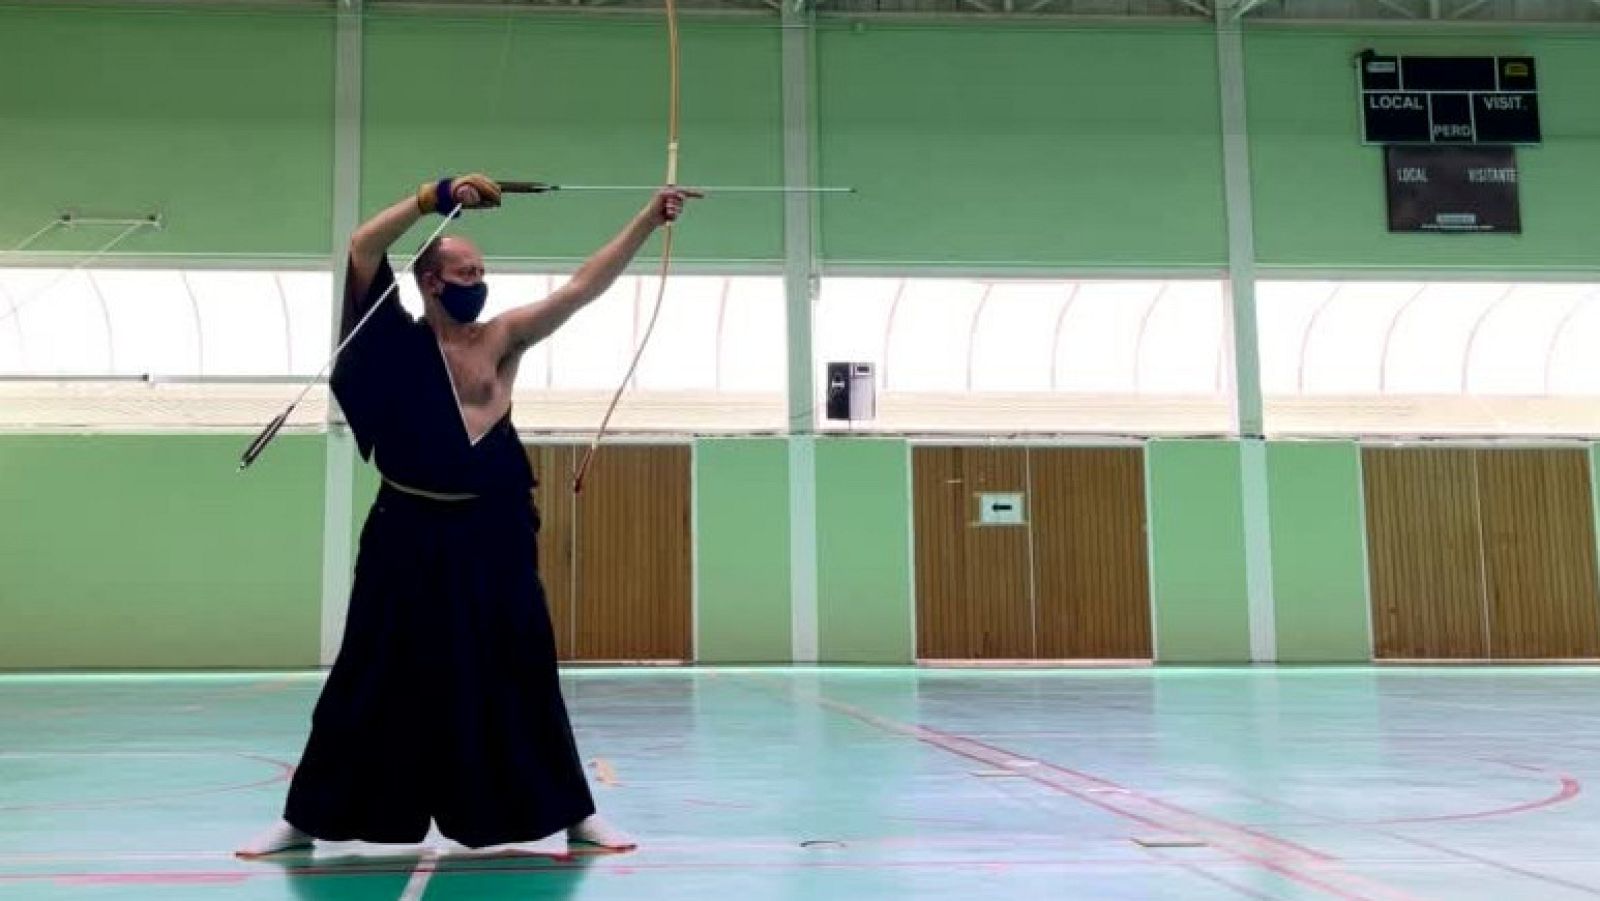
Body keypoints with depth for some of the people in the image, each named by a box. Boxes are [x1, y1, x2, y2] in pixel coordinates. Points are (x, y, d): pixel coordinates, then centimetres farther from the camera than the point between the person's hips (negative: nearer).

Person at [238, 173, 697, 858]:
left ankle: (573, 811, 19)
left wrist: (648, 219, -6)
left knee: (520, 676, 9)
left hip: (489, 537, 1)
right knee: (375, 680, 6)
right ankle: (306, 817, 20)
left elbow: (585, 286, 0)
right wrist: (438, 196, -10)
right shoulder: (396, 339, 3)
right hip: (409, 537, -1)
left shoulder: (502, 337, 5)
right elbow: (362, 249, -6)